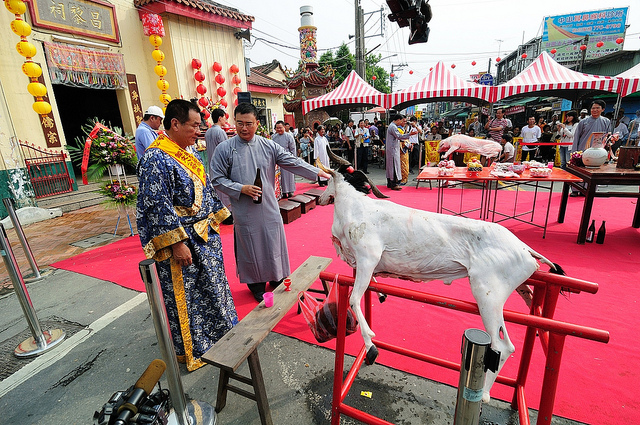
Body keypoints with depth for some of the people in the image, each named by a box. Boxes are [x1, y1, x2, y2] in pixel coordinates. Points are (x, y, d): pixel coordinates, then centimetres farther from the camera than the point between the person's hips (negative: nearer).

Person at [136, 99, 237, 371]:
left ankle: (218, 333, 42)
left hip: (205, 236, 9)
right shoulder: (156, 159, -18)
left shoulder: (185, 154, 10)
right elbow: (158, 206, -23)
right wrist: (177, 244, -23)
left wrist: (215, 220, 17)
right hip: (182, 241, -9)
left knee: (212, 286, 21)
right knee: (186, 296, 8)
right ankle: (192, 350, 28)